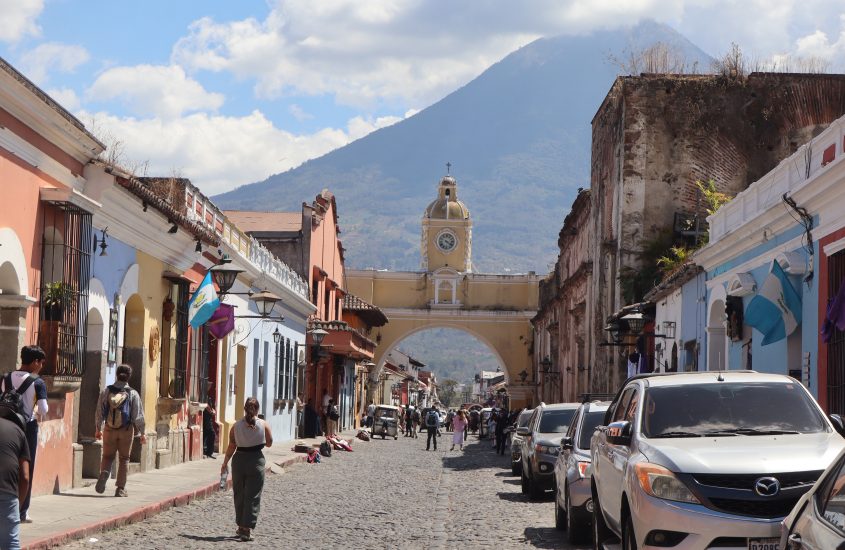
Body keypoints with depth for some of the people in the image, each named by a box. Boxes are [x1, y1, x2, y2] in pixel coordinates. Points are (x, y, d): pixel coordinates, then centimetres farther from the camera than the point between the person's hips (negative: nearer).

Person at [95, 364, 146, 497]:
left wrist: (98, 429, 15)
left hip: (110, 429, 1)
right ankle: (120, 488, 10)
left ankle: (104, 473, -16)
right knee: (124, 459, 10)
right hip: (126, 430, -1)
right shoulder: (132, 394, -6)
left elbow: (99, 412, 3)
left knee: (108, 456, 14)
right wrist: (142, 433, 5)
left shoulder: (106, 391, -1)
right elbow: (138, 416, -4)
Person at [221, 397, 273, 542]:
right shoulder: (264, 425, -5)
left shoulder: (236, 425, -2)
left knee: (239, 495, 17)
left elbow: (231, 446, -2)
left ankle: (241, 526, 27)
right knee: (253, 496, 0)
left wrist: (225, 463, 7)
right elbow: (269, 443, 5)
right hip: (256, 460, -2)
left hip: (239, 460, 2)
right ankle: (247, 530, -8)